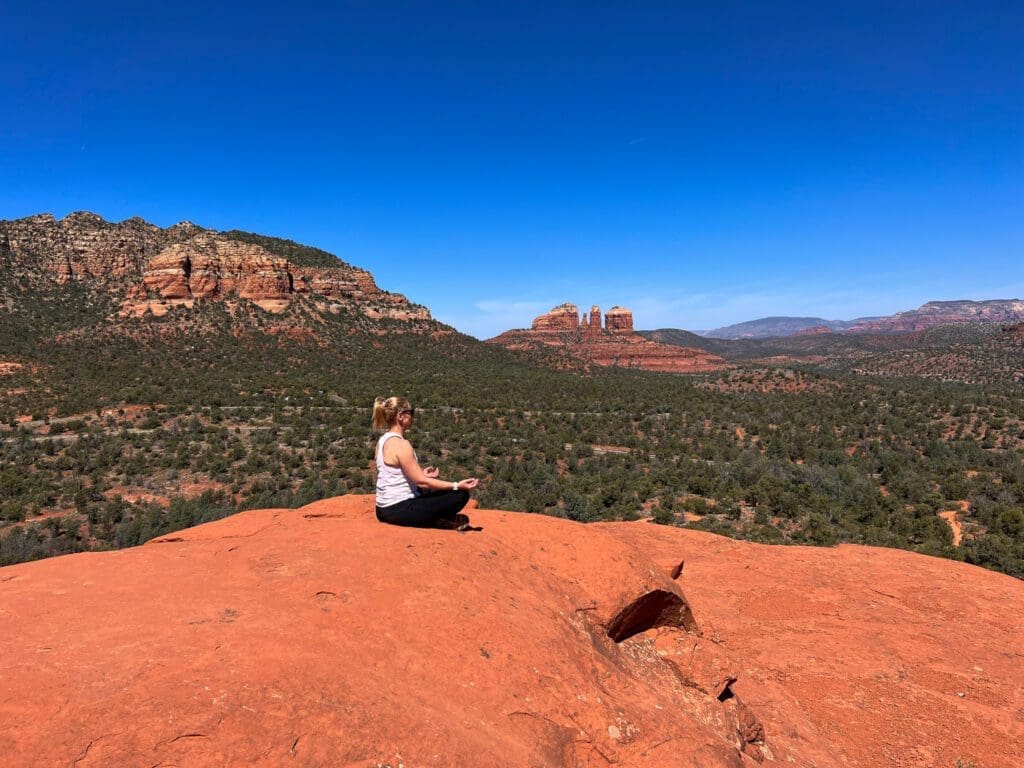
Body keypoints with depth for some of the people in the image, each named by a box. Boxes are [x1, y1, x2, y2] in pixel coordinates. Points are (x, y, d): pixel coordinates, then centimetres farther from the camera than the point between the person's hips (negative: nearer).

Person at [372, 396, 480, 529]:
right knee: (461, 495, -11)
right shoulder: (401, 444, -21)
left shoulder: (384, 440, 7)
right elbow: (422, 482, -20)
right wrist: (457, 485, -18)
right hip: (399, 510, -10)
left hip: (386, 508, 10)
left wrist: (420, 473, 27)